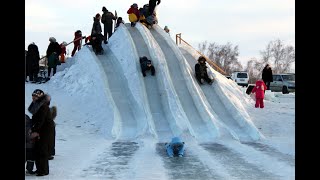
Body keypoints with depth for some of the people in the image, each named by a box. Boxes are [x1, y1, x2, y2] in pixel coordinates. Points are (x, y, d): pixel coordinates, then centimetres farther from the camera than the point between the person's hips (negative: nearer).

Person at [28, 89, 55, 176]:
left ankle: (44, 170, 1)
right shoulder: (35, 106, 10)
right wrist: (32, 129, 4)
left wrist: (34, 130, -24)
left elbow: (40, 121, -23)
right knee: (37, 149, 11)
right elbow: (35, 119, 14)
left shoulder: (43, 106, -18)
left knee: (42, 150, -6)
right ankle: (39, 168, 21)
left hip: (46, 131, -9)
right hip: (40, 131, 9)